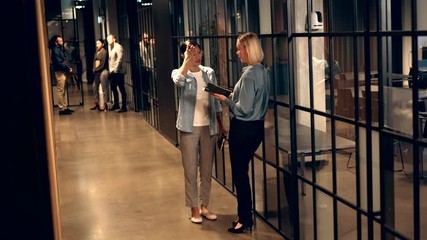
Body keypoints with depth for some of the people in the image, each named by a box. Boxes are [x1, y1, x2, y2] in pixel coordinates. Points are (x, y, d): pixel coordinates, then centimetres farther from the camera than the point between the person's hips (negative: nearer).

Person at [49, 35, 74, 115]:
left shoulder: (60, 49, 16)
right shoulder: (55, 51, -13)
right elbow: (59, 63, -19)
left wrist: (69, 67, 3)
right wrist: (68, 69, -12)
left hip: (64, 72, 9)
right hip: (60, 72, -9)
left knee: (63, 91, 12)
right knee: (60, 91, -7)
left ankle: (64, 107, 18)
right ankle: (61, 109, -5)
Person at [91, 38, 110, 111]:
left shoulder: (104, 52, -6)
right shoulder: (97, 52, 15)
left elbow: (102, 63, -12)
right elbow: (94, 61, 16)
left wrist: (96, 69, -8)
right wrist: (94, 69, 0)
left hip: (103, 71, -8)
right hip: (97, 72, 8)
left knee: (104, 88, -5)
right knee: (96, 87, 10)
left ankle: (105, 104, -3)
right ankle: (96, 103, 18)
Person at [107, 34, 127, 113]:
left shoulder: (118, 47, -9)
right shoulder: (111, 48, 17)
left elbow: (120, 59, -17)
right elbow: (110, 60, 16)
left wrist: (115, 69, -19)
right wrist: (110, 70, 8)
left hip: (117, 72, -9)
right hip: (112, 72, 9)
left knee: (121, 89, -5)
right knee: (113, 88, 15)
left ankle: (124, 107, -3)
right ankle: (116, 104, 27)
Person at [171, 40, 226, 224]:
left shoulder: (209, 72, 6)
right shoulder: (179, 73, -4)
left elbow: (216, 101, 11)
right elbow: (179, 81, -31)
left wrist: (220, 124, 9)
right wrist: (188, 60, -32)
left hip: (208, 127, 4)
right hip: (189, 128, -3)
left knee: (207, 169, 11)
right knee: (190, 170, 4)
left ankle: (204, 206, 24)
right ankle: (194, 208, 16)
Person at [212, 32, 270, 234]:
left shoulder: (249, 74, -20)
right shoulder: (262, 71, 8)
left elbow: (243, 109, -21)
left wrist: (225, 100, -9)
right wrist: (234, 96, 11)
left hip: (243, 128, -9)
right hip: (256, 126, 9)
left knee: (239, 173, 3)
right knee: (242, 171, 18)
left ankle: (245, 220, 13)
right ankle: (244, 214, 27)